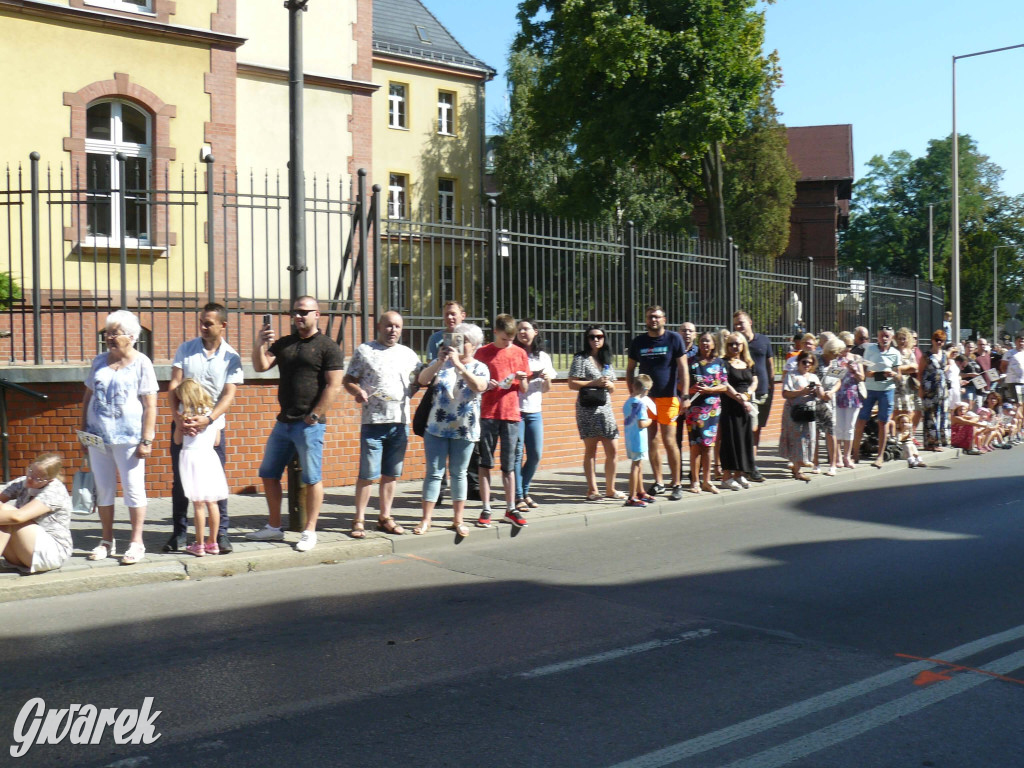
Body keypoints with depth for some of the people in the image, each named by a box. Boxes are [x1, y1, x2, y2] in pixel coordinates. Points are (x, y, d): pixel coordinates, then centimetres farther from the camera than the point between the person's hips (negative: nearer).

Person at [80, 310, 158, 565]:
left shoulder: (141, 363, -4)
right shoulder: (100, 361, 11)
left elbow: (150, 406, -8)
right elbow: (88, 397, 17)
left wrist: (146, 440, -13)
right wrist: (83, 429, 11)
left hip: (128, 438, -5)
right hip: (98, 436, 5)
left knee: (133, 489, 0)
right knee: (103, 489, 10)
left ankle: (136, 543, 8)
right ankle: (106, 541, 21)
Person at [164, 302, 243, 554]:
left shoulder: (231, 357, -2)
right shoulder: (186, 349, 2)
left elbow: (229, 396, -8)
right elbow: (173, 387, -3)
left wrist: (207, 419, -23)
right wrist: (178, 418, -17)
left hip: (213, 425, -1)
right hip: (183, 422, 2)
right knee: (180, 480, 5)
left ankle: (221, 533, 9)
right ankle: (178, 533, 15)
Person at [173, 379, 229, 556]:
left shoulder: (185, 412, -1)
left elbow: (177, 440, 5)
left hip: (191, 455, -3)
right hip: (210, 456, 3)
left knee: (199, 504, -2)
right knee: (212, 503, 8)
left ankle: (199, 545, 4)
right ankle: (212, 543, 15)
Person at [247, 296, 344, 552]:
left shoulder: (328, 347, -5)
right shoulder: (284, 343, 15)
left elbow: (334, 386, -11)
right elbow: (261, 366, 6)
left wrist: (315, 416, -14)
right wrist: (259, 345, -12)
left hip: (310, 424, -7)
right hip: (283, 422, 7)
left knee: (312, 478, -1)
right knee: (268, 474, 11)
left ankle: (309, 532, 9)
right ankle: (274, 527, 22)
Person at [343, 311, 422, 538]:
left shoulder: (408, 354, 15)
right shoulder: (364, 350, 4)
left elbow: (416, 383, 18)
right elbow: (348, 380, 4)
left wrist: (407, 397, -2)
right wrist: (358, 391, -16)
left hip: (400, 422, 4)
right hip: (373, 420, -4)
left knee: (391, 474, 9)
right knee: (368, 474, -4)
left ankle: (385, 517, 20)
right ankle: (359, 520, 6)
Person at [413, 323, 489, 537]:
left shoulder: (479, 368, 2)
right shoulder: (441, 362, 5)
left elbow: (479, 386, -20)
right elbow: (422, 380, -9)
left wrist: (458, 364, -24)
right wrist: (440, 361, -20)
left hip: (464, 430, 0)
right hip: (437, 427, 0)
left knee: (458, 473, 8)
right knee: (434, 472, 1)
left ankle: (458, 520, 15)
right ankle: (426, 519, 4)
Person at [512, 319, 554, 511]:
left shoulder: (543, 357, 13)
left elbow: (546, 390, 16)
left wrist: (547, 379, -5)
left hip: (534, 411, 4)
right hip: (515, 409, -4)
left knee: (536, 454, 4)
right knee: (517, 453, -6)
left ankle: (525, 491, 20)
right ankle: (518, 497, -1)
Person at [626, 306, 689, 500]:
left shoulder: (674, 339, -1)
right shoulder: (638, 342, 8)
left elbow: (682, 368, -3)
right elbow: (630, 370, 14)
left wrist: (685, 395, -10)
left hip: (668, 397, -3)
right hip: (645, 397, 3)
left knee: (669, 441, -6)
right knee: (651, 442, 6)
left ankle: (676, 485, 3)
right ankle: (658, 483, 17)